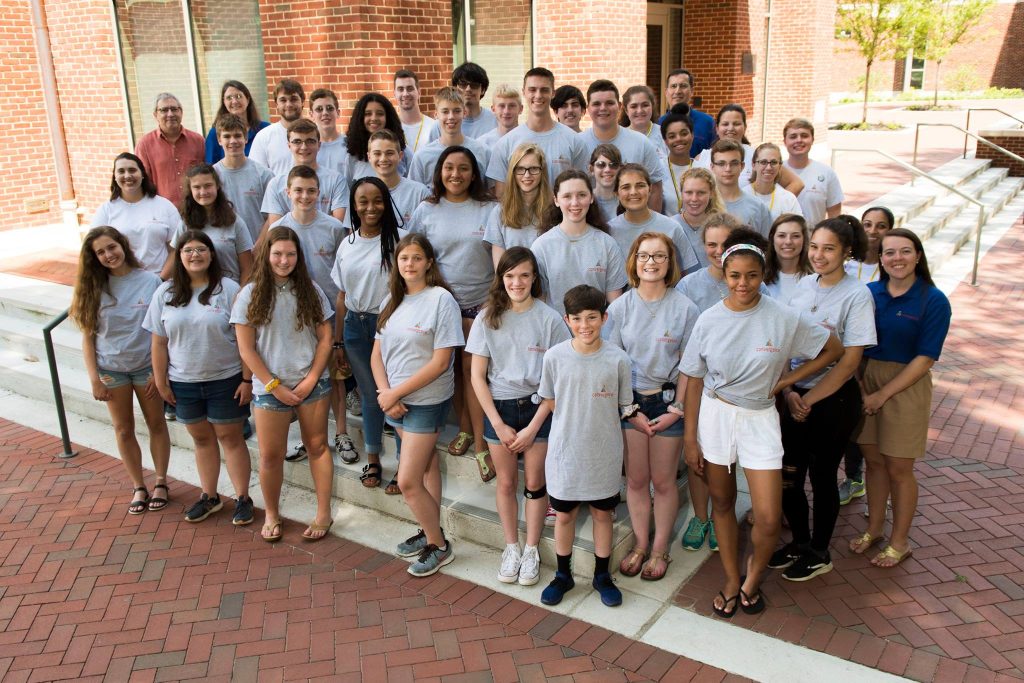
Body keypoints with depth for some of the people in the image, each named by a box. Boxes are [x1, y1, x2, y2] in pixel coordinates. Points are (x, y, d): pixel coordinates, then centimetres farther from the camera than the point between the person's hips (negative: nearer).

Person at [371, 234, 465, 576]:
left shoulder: (441, 299, -14)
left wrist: (395, 392, -15)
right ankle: (430, 532, 32)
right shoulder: (393, 300, 7)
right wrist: (385, 393, -9)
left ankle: (438, 546, 13)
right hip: (396, 401, 6)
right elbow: (377, 353, 8)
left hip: (427, 401, -6)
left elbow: (441, 362, -18)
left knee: (407, 481, -5)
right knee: (427, 468, 18)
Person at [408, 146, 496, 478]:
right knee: (452, 367, 12)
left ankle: (480, 442, 4)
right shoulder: (426, 210, 4)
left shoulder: (489, 209, 0)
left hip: (479, 302, -2)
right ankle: (464, 428, 28)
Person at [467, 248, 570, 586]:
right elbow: (477, 376, 0)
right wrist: (499, 425, -6)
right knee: (506, 482, 10)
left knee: (534, 483, 5)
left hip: (537, 407, -1)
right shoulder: (488, 318, -2)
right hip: (498, 408, 2)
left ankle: (531, 551, 22)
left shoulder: (549, 318, -8)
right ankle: (511, 548, 27)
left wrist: (533, 427, -10)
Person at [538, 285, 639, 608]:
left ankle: (602, 575, 34)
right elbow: (550, 403, 2)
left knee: (602, 512, 15)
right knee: (564, 514, 13)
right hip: (565, 451, 0)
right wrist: (575, 418, -3)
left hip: (604, 453, 0)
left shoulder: (618, 359, -10)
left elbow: (625, 408, 1)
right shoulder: (555, 356, -9)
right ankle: (563, 575, 33)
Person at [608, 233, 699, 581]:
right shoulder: (620, 307, -2)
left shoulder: (685, 308, -7)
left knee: (663, 480, 8)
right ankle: (640, 545, 27)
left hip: (668, 402, -1)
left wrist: (676, 410, -8)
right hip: (630, 401, 2)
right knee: (636, 478, 10)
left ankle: (660, 549, 25)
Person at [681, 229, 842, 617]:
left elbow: (833, 350, 3)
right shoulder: (709, 320, -6)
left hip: (760, 418, -1)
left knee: (768, 519, -4)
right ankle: (732, 581, 34)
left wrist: (785, 381, -3)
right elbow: (694, 381, -1)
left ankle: (753, 577, 27)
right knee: (722, 503, 13)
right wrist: (689, 438, -2)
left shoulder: (783, 318, -10)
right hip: (714, 415, 1)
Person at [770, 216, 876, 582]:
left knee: (822, 475, 8)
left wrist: (809, 399, -12)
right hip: (795, 396, 5)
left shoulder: (856, 295, -14)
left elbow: (849, 362, -15)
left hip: (834, 400, -5)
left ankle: (819, 554, 29)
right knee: (787, 474, 9)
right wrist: (789, 391, -6)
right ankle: (800, 542, 33)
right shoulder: (803, 286, 3)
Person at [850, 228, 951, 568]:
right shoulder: (869, 293, 0)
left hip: (906, 386, -3)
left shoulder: (933, 301, -10)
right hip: (865, 380, 3)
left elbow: (925, 358, -12)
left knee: (898, 468, 6)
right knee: (873, 460, 13)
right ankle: (874, 528, 32)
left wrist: (883, 394, -15)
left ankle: (899, 542, 24)